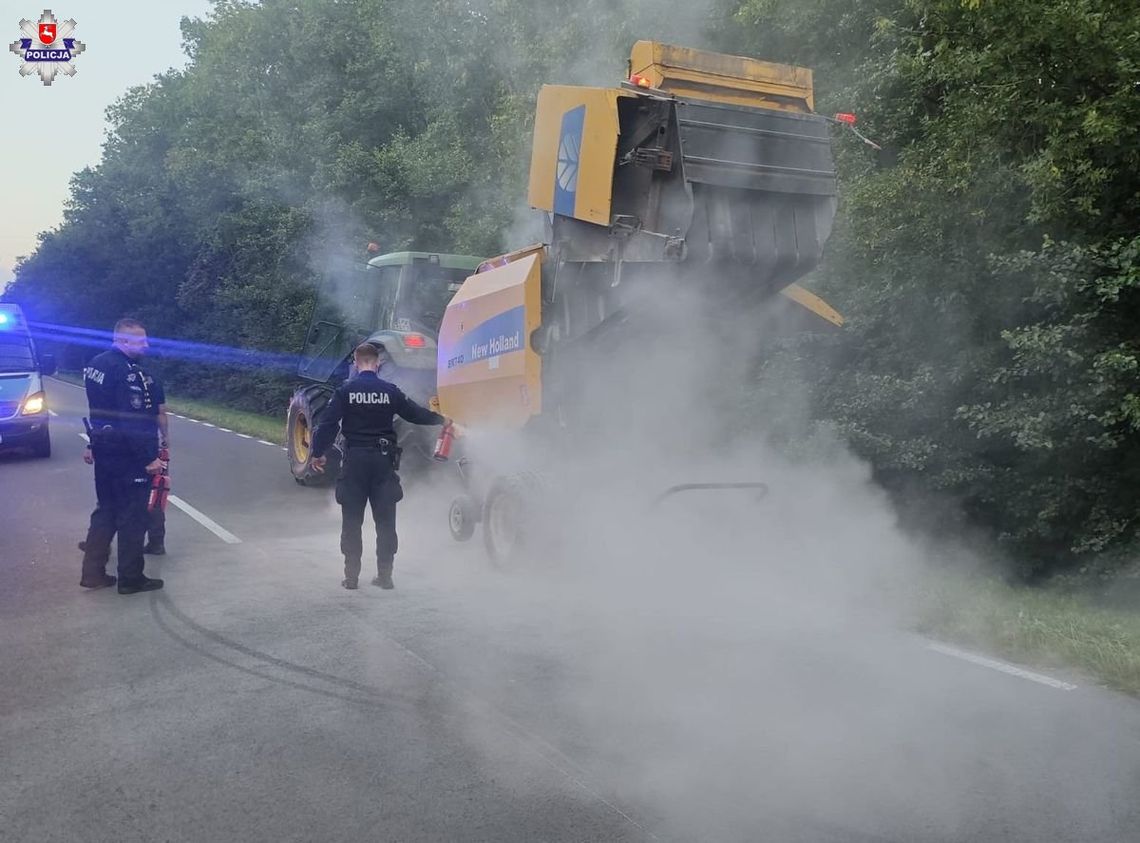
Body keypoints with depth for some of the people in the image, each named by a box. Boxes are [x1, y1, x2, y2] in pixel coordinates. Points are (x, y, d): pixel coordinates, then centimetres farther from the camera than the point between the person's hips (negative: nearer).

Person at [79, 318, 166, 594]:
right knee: (132, 517, 1)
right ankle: (131, 578, 10)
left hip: (103, 449, 9)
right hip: (127, 456, -9)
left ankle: (93, 572, 24)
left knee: (105, 510, 19)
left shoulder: (96, 363, 9)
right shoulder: (127, 372, -22)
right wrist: (149, 457, -21)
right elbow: (135, 421, -25)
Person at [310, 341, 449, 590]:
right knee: (385, 519, 9)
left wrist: (318, 453, 6)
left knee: (351, 520, 7)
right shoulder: (390, 391, -1)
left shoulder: (345, 391, -4)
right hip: (383, 459, 1)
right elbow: (415, 413, 9)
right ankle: (385, 575, 11)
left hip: (354, 459, -1)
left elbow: (328, 424, -6)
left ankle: (351, 575, 8)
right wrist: (441, 420, 26)